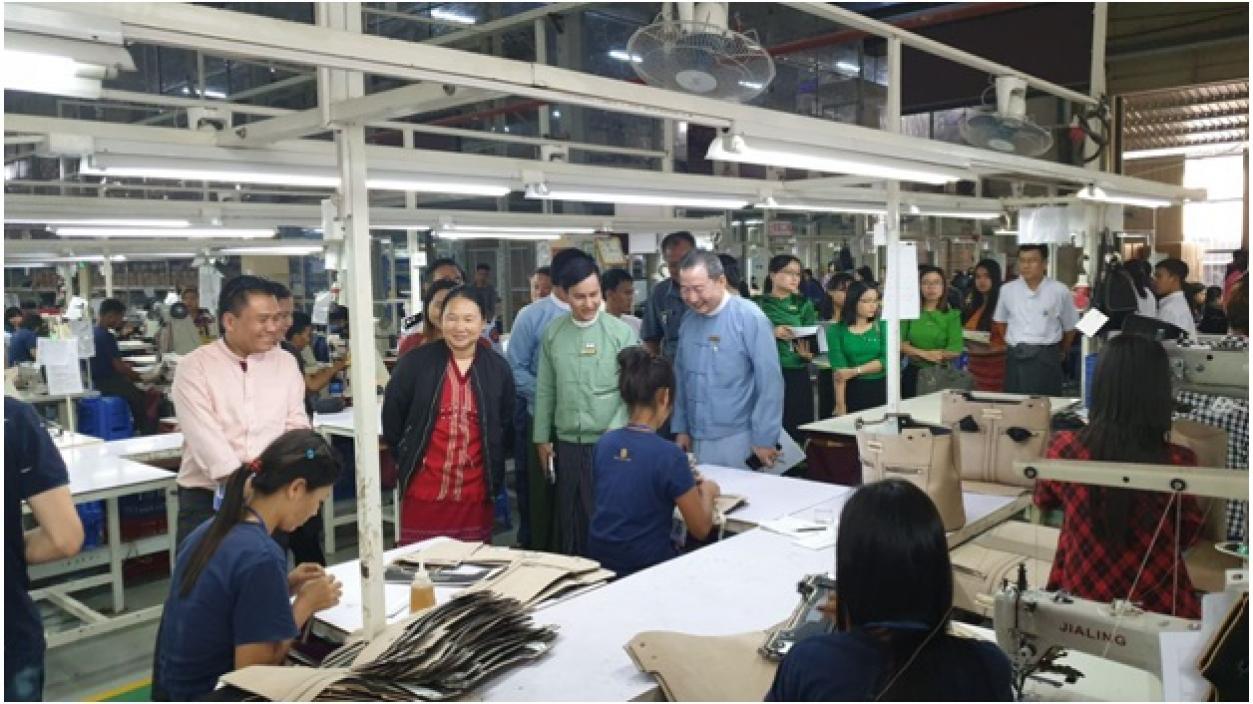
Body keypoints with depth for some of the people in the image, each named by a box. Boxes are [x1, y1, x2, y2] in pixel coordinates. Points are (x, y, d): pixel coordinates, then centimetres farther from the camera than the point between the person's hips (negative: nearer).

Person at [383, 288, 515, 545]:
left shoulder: (498, 368, 3)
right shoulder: (415, 362, -4)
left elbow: (507, 423, 13)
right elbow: (392, 415, 5)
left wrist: (495, 470, 11)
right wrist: (405, 458, 8)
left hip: (475, 492, 2)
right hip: (423, 490, -2)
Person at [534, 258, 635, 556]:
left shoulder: (622, 332, -6)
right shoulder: (552, 333, 4)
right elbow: (545, 390, 9)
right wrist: (542, 438, 10)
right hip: (566, 444, 3)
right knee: (568, 520, 13)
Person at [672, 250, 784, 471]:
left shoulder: (750, 317, -12)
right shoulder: (688, 320, 4)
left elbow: (770, 383, -13)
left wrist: (765, 439, -13)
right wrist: (681, 428, 12)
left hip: (738, 441, -5)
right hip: (696, 440, 5)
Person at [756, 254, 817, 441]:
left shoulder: (804, 304, 9)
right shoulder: (760, 304, 2)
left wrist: (808, 352, -16)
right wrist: (773, 333, -18)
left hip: (797, 375, 2)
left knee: (798, 429, 1)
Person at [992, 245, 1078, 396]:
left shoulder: (1059, 291, -2)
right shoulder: (1007, 290, 4)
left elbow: (1070, 327, 10)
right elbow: (1000, 321, 19)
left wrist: (1062, 352, 19)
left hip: (1046, 359, -2)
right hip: (1016, 359, 2)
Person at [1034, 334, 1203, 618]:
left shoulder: (1064, 449, -17)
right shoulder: (1177, 463, -21)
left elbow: (1044, 500, 8)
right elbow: (1186, 537, 0)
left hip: (1080, 598, 1)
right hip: (1158, 606, -1)